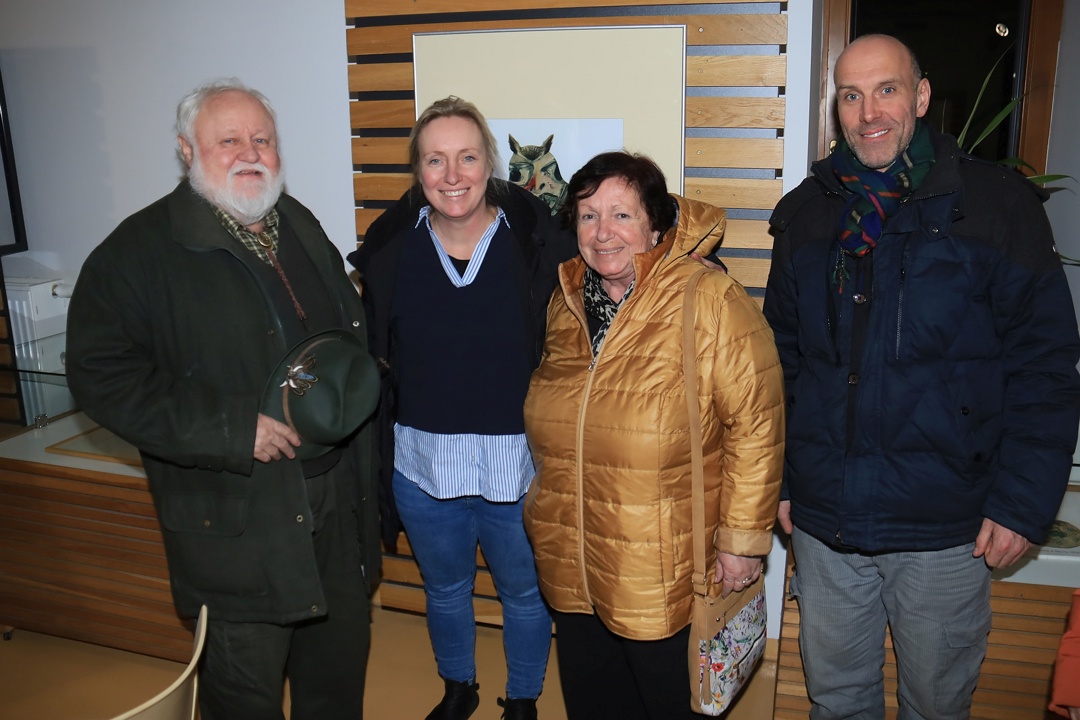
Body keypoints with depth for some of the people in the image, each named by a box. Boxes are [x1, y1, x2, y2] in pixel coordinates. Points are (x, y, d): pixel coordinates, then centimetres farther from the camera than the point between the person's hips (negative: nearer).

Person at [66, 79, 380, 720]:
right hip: (233, 527, -5)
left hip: (337, 505, 6)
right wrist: (232, 429, -23)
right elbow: (101, 374, -18)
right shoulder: (142, 251, -11)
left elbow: (354, 332, 21)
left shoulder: (301, 228, 9)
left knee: (342, 653, 21)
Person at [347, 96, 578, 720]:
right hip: (423, 466, 3)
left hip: (518, 465, -2)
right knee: (445, 590, 26)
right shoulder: (390, 247, -5)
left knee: (525, 594, 20)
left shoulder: (537, 240, -13)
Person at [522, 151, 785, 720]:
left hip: (667, 578, -5)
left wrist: (743, 539, -12)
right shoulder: (566, 300, 5)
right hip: (571, 569, 6)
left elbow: (755, 426, -15)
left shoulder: (710, 301, -16)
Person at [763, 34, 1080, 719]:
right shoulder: (805, 213, 4)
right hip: (824, 521, 3)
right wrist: (778, 478, 8)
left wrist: (1024, 501, -10)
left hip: (946, 529, -2)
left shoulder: (996, 203, -6)